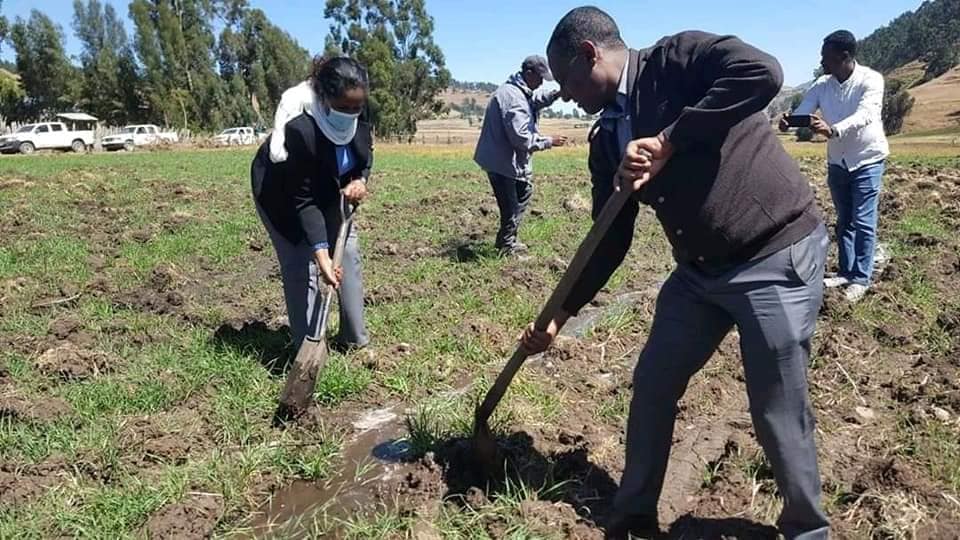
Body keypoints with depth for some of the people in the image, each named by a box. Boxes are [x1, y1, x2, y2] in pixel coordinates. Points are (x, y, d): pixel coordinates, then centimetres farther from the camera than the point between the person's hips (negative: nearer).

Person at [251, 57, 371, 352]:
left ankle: (355, 337, 17)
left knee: (348, 253, 5)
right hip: (282, 192, -6)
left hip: (327, 188, 6)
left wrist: (360, 180, -24)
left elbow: (365, 155, -1)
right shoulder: (299, 131, -40)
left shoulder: (360, 120, -23)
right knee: (301, 265, -11)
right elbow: (304, 201, -35)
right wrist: (321, 255, -39)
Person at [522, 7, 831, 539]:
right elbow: (610, 241, 10)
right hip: (700, 269, 8)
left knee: (778, 411, 1)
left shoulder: (677, 58, -10)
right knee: (652, 386, 10)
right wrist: (559, 315, 9)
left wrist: (668, 142, -27)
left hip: (777, 254, -7)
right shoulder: (607, 140, 8)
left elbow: (762, 73, -29)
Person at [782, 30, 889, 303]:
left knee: (863, 221, -4)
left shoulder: (871, 80, -19)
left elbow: (865, 115, -34)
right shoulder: (822, 85, -4)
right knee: (844, 220, 13)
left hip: (867, 160, -5)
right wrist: (788, 122, -38)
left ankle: (861, 278, 6)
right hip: (836, 161, 5)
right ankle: (846, 272, 24)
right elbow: (801, 111, -13)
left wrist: (832, 130, -53)